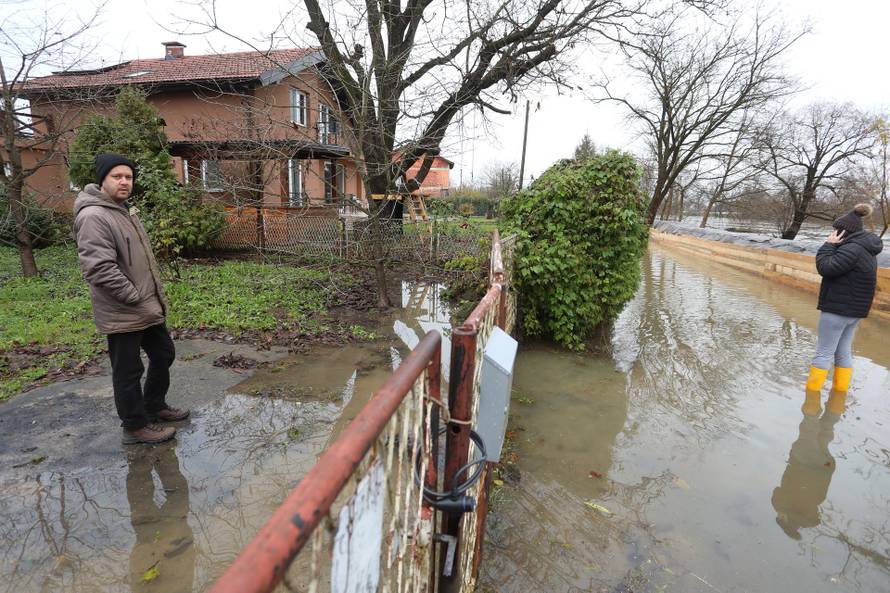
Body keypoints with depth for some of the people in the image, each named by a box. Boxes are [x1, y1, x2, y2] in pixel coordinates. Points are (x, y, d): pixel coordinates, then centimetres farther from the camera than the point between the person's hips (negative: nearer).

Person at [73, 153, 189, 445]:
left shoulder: (125, 210, 13)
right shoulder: (94, 216, -19)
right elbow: (100, 269, -26)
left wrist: (155, 295, 14)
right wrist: (136, 298, -20)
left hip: (148, 308, 10)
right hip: (122, 314, -10)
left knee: (163, 354, 21)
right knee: (128, 371, 5)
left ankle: (154, 406, 39)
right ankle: (136, 426, 21)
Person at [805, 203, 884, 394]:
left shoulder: (852, 248, -20)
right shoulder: (865, 249, 13)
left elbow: (826, 268, -21)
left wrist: (829, 245, -13)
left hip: (838, 309, -10)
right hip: (853, 309, 10)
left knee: (823, 353, -2)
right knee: (844, 353, 14)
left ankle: (812, 393, 4)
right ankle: (840, 391, 20)